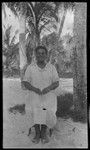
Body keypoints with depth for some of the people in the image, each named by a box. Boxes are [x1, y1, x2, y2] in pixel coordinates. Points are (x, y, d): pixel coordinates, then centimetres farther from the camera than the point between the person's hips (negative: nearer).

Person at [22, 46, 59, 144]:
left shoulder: (51, 67, 5)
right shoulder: (30, 68, 4)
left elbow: (56, 83, 4)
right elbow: (25, 83, 2)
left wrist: (49, 88, -17)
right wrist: (34, 89, -17)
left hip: (49, 95, 0)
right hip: (35, 95, 0)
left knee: (48, 111, -23)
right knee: (36, 111, -25)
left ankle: (43, 132, 1)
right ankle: (37, 132, -4)